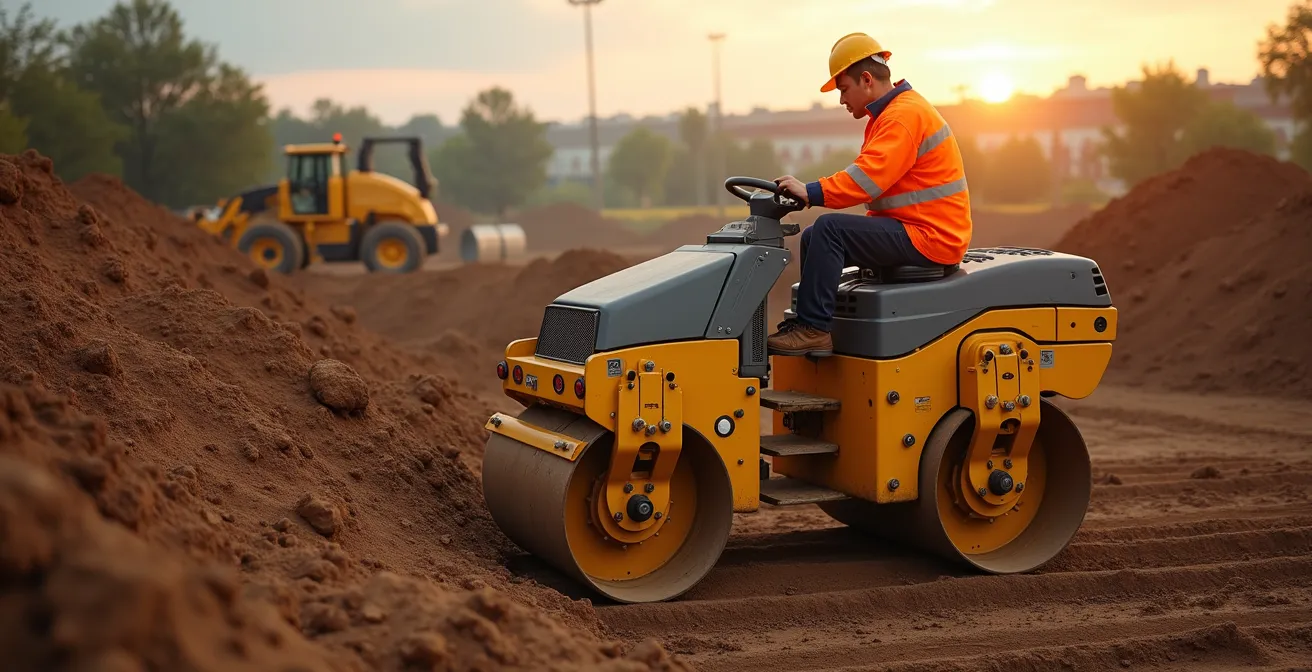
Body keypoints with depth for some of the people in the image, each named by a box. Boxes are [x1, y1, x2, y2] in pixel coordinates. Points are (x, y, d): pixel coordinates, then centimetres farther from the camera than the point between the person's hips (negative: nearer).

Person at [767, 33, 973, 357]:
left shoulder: (904, 115, -16)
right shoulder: (888, 114, 19)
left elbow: (871, 175, -28)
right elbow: (873, 174, 16)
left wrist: (812, 192, -31)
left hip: (929, 236, -11)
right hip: (909, 228, 11)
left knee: (829, 229, -22)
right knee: (812, 238, 8)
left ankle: (813, 328, -21)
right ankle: (809, 322, 7)